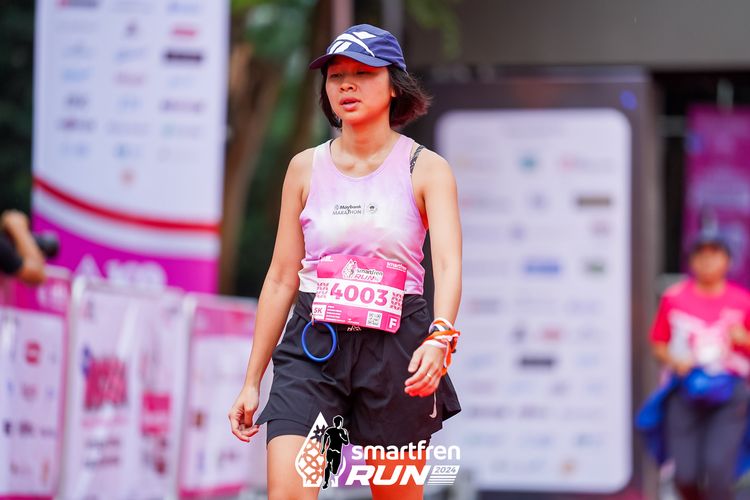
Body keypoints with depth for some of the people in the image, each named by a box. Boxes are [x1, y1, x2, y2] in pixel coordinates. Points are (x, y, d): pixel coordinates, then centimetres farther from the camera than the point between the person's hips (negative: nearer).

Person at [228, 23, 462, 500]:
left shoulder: (426, 169, -1)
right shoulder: (306, 168, 8)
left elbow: (448, 263, -15)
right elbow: (281, 278, 11)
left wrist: (440, 337, -35)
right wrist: (252, 381, 10)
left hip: (394, 343, -1)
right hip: (312, 341, 2)